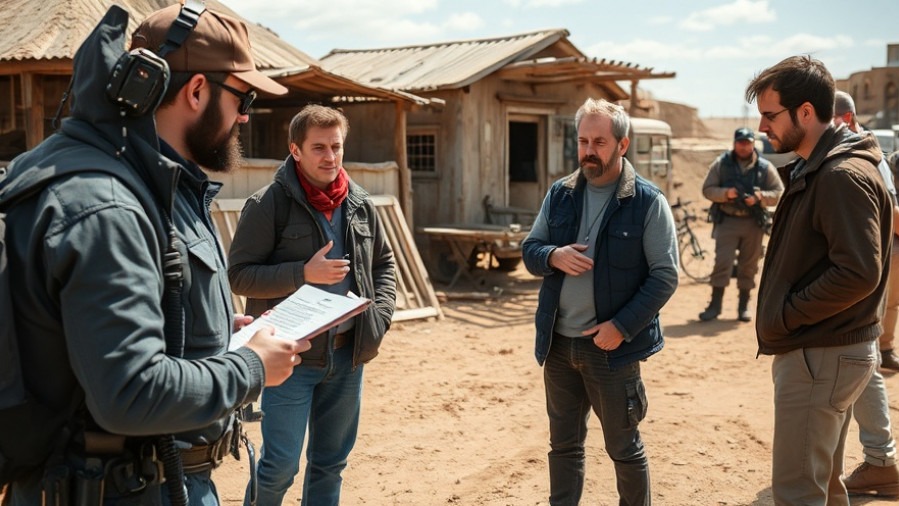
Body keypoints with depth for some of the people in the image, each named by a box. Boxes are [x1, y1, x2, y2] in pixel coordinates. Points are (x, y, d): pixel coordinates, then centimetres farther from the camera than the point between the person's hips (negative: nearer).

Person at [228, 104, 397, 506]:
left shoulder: (359, 204, 6)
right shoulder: (269, 204, -11)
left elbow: (384, 263, 17)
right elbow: (239, 275, -12)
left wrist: (380, 315, 2)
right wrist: (304, 273, -21)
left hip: (347, 353, 6)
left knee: (330, 463, 16)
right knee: (280, 465, -1)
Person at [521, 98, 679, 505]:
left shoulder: (648, 202, -10)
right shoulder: (559, 194, 4)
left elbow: (664, 277, -11)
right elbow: (529, 250, 9)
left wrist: (622, 327, -19)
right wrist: (553, 256, -14)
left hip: (611, 346, -4)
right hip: (558, 343, 5)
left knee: (624, 449, 10)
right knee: (563, 444, 17)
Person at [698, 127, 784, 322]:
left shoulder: (765, 167, 4)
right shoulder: (721, 164, 2)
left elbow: (779, 193, 3)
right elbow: (707, 189, 1)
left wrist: (760, 196, -15)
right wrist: (725, 193, -18)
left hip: (753, 223, 2)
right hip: (727, 221, -1)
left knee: (749, 266, 8)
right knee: (722, 262, -7)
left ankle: (744, 306, 19)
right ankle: (715, 304, 0)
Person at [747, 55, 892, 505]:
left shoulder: (844, 176, -19)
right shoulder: (812, 170, 13)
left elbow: (859, 273, -27)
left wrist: (787, 314, -18)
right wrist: (782, 313, 7)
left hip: (822, 358, -10)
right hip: (816, 353, 10)